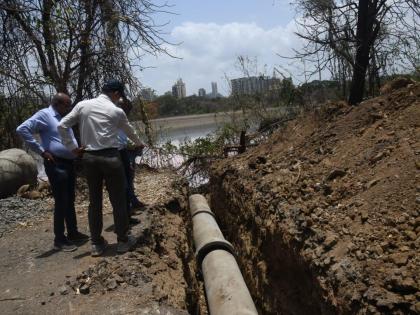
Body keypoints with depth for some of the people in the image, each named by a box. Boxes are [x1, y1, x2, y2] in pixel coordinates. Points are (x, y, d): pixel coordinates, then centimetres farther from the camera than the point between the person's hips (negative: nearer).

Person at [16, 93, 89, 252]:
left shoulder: (63, 118, 18)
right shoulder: (44, 115, -9)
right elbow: (22, 129, -19)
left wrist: (77, 149, 11)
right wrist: (41, 151, -17)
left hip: (69, 163, 9)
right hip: (56, 164, -9)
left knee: (70, 201, 15)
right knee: (61, 202, -5)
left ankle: (73, 232, 27)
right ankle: (59, 239, 6)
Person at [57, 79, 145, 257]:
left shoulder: (82, 105, 6)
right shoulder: (116, 111, 1)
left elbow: (62, 126, 2)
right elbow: (129, 131, 18)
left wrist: (72, 147, 9)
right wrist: (139, 144, 37)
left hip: (89, 157, 4)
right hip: (110, 157, -3)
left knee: (94, 201, 12)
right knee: (118, 200, 8)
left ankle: (96, 243, 18)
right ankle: (123, 240, 17)